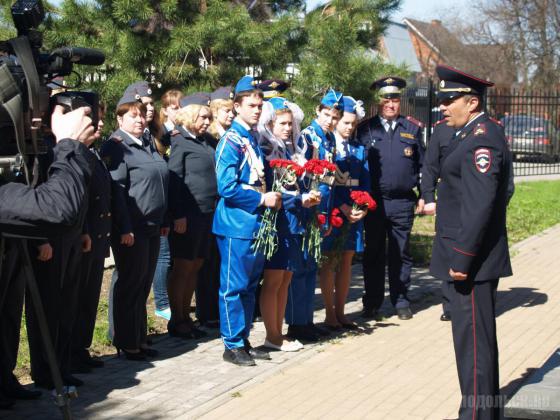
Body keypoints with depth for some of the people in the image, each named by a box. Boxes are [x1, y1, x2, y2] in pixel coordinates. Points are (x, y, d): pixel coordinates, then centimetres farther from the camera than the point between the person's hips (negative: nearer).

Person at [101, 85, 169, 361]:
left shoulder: (148, 146, 16)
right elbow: (116, 190, -16)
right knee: (130, 285, 0)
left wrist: (163, 221, 17)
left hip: (152, 227, 8)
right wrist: (125, 229, -20)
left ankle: (140, 339, 22)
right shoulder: (116, 146, -9)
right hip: (131, 229, -8)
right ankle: (127, 343, 8)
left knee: (144, 285, 13)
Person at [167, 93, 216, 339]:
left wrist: (214, 211, 15)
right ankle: (176, 321, 7)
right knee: (182, 267, -1)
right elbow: (173, 179, -13)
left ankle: (186, 317, 20)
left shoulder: (204, 143, 16)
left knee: (195, 266, 11)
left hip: (206, 214, 8)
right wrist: (178, 215, -18)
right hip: (187, 215, -8)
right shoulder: (179, 142, -8)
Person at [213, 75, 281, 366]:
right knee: (234, 286, -1)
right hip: (236, 224, -8)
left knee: (249, 285, 14)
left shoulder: (254, 138, 12)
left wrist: (270, 197, 8)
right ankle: (232, 345, 7)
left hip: (256, 223, 9)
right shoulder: (231, 141, -13)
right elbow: (227, 188, -19)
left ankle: (243, 340, 23)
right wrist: (261, 199, -15)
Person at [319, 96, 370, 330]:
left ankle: (340, 313, 14)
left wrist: (363, 206, -6)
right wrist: (342, 206, -16)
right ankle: (330, 314, 5)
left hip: (355, 212, 5)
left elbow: (365, 181, 11)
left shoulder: (359, 149, 13)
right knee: (328, 262, 0)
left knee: (346, 262, 8)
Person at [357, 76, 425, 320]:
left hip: (402, 202, 0)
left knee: (400, 254, 7)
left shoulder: (413, 129, 8)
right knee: (373, 254, 7)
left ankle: (401, 302, 17)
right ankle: (372, 304, 15)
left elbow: (423, 164, 11)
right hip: (374, 202, 0)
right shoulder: (365, 129, 5)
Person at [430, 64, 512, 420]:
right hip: (474, 259, 10)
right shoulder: (475, 135, 14)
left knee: (473, 340, -4)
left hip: (473, 260, -10)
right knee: (478, 337, 17)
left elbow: (479, 205, -25)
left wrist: (461, 258, -23)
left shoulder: (482, 139, -18)